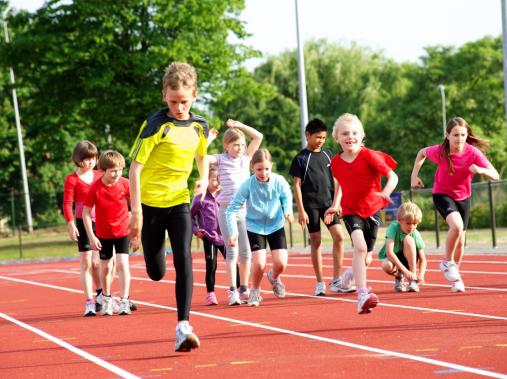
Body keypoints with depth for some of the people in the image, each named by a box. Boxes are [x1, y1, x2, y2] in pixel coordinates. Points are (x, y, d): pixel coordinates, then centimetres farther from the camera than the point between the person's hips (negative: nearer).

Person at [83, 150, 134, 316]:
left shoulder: (124, 183, -15)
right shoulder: (95, 188, -19)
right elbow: (86, 212, -12)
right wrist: (91, 236, -14)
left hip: (122, 231, -1)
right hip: (103, 234, 1)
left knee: (122, 264, -13)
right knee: (105, 267, 13)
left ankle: (124, 301, -8)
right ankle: (107, 298, 34)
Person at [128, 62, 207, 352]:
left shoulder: (200, 126, 1)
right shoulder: (156, 126, -15)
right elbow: (135, 168, -15)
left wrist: (204, 180, 11)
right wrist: (136, 211, -18)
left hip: (179, 201, 3)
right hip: (150, 202, -3)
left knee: (184, 258, -17)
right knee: (156, 273, 4)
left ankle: (183, 327, -17)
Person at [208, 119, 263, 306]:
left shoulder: (246, 157, 12)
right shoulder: (221, 159, 0)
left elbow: (258, 136, 12)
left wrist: (240, 125, 9)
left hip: (245, 209, 4)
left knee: (246, 251, 6)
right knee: (232, 251, -7)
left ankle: (243, 289, 15)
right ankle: (233, 291, -7)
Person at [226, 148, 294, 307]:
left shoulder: (279, 181, -17)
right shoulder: (248, 185, -22)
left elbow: (287, 197, 5)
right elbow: (232, 209, -18)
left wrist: (288, 210, -15)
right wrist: (233, 232, -26)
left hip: (276, 225, 2)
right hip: (255, 227, -2)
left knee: (281, 264, -9)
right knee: (259, 263, -17)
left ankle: (274, 277, 30)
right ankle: (255, 291, 13)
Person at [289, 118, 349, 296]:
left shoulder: (328, 154, 10)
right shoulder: (300, 158, -2)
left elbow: (335, 180, 12)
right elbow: (297, 185, -3)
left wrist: (336, 203, 5)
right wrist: (301, 210, -8)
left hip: (328, 203, 3)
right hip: (311, 204, -3)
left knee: (339, 236, -8)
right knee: (316, 241, 1)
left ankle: (336, 281, -3)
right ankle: (320, 283, 9)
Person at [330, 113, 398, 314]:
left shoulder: (369, 156, -12)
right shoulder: (335, 162, -1)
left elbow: (393, 176, -16)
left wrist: (385, 192, -34)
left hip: (372, 210, 0)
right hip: (350, 211, 0)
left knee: (366, 259, 9)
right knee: (360, 246, -27)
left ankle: (352, 273, 47)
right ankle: (362, 296, -29)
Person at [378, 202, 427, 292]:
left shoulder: (416, 234, -18)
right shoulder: (393, 227, -26)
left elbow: (422, 259, -14)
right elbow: (389, 252, -35)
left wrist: (421, 274, -34)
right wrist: (405, 271, -40)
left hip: (407, 259, 2)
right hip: (390, 258, -2)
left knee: (408, 239, -28)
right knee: (387, 266, -39)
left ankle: (413, 280, -22)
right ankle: (398, 277, 0)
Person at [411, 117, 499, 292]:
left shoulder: (473, 153, -22)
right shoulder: (439, 151, -22)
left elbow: (495, 175, -22)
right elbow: (422, 153, 2)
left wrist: (481, 170, -42)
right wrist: (414, 175, -3)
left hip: (463, 197, 3)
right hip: (442, 194, -3)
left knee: (460, 239, 8)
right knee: (456, 225, -30)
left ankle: (455, 275, 33)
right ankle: (447, 263, -8)